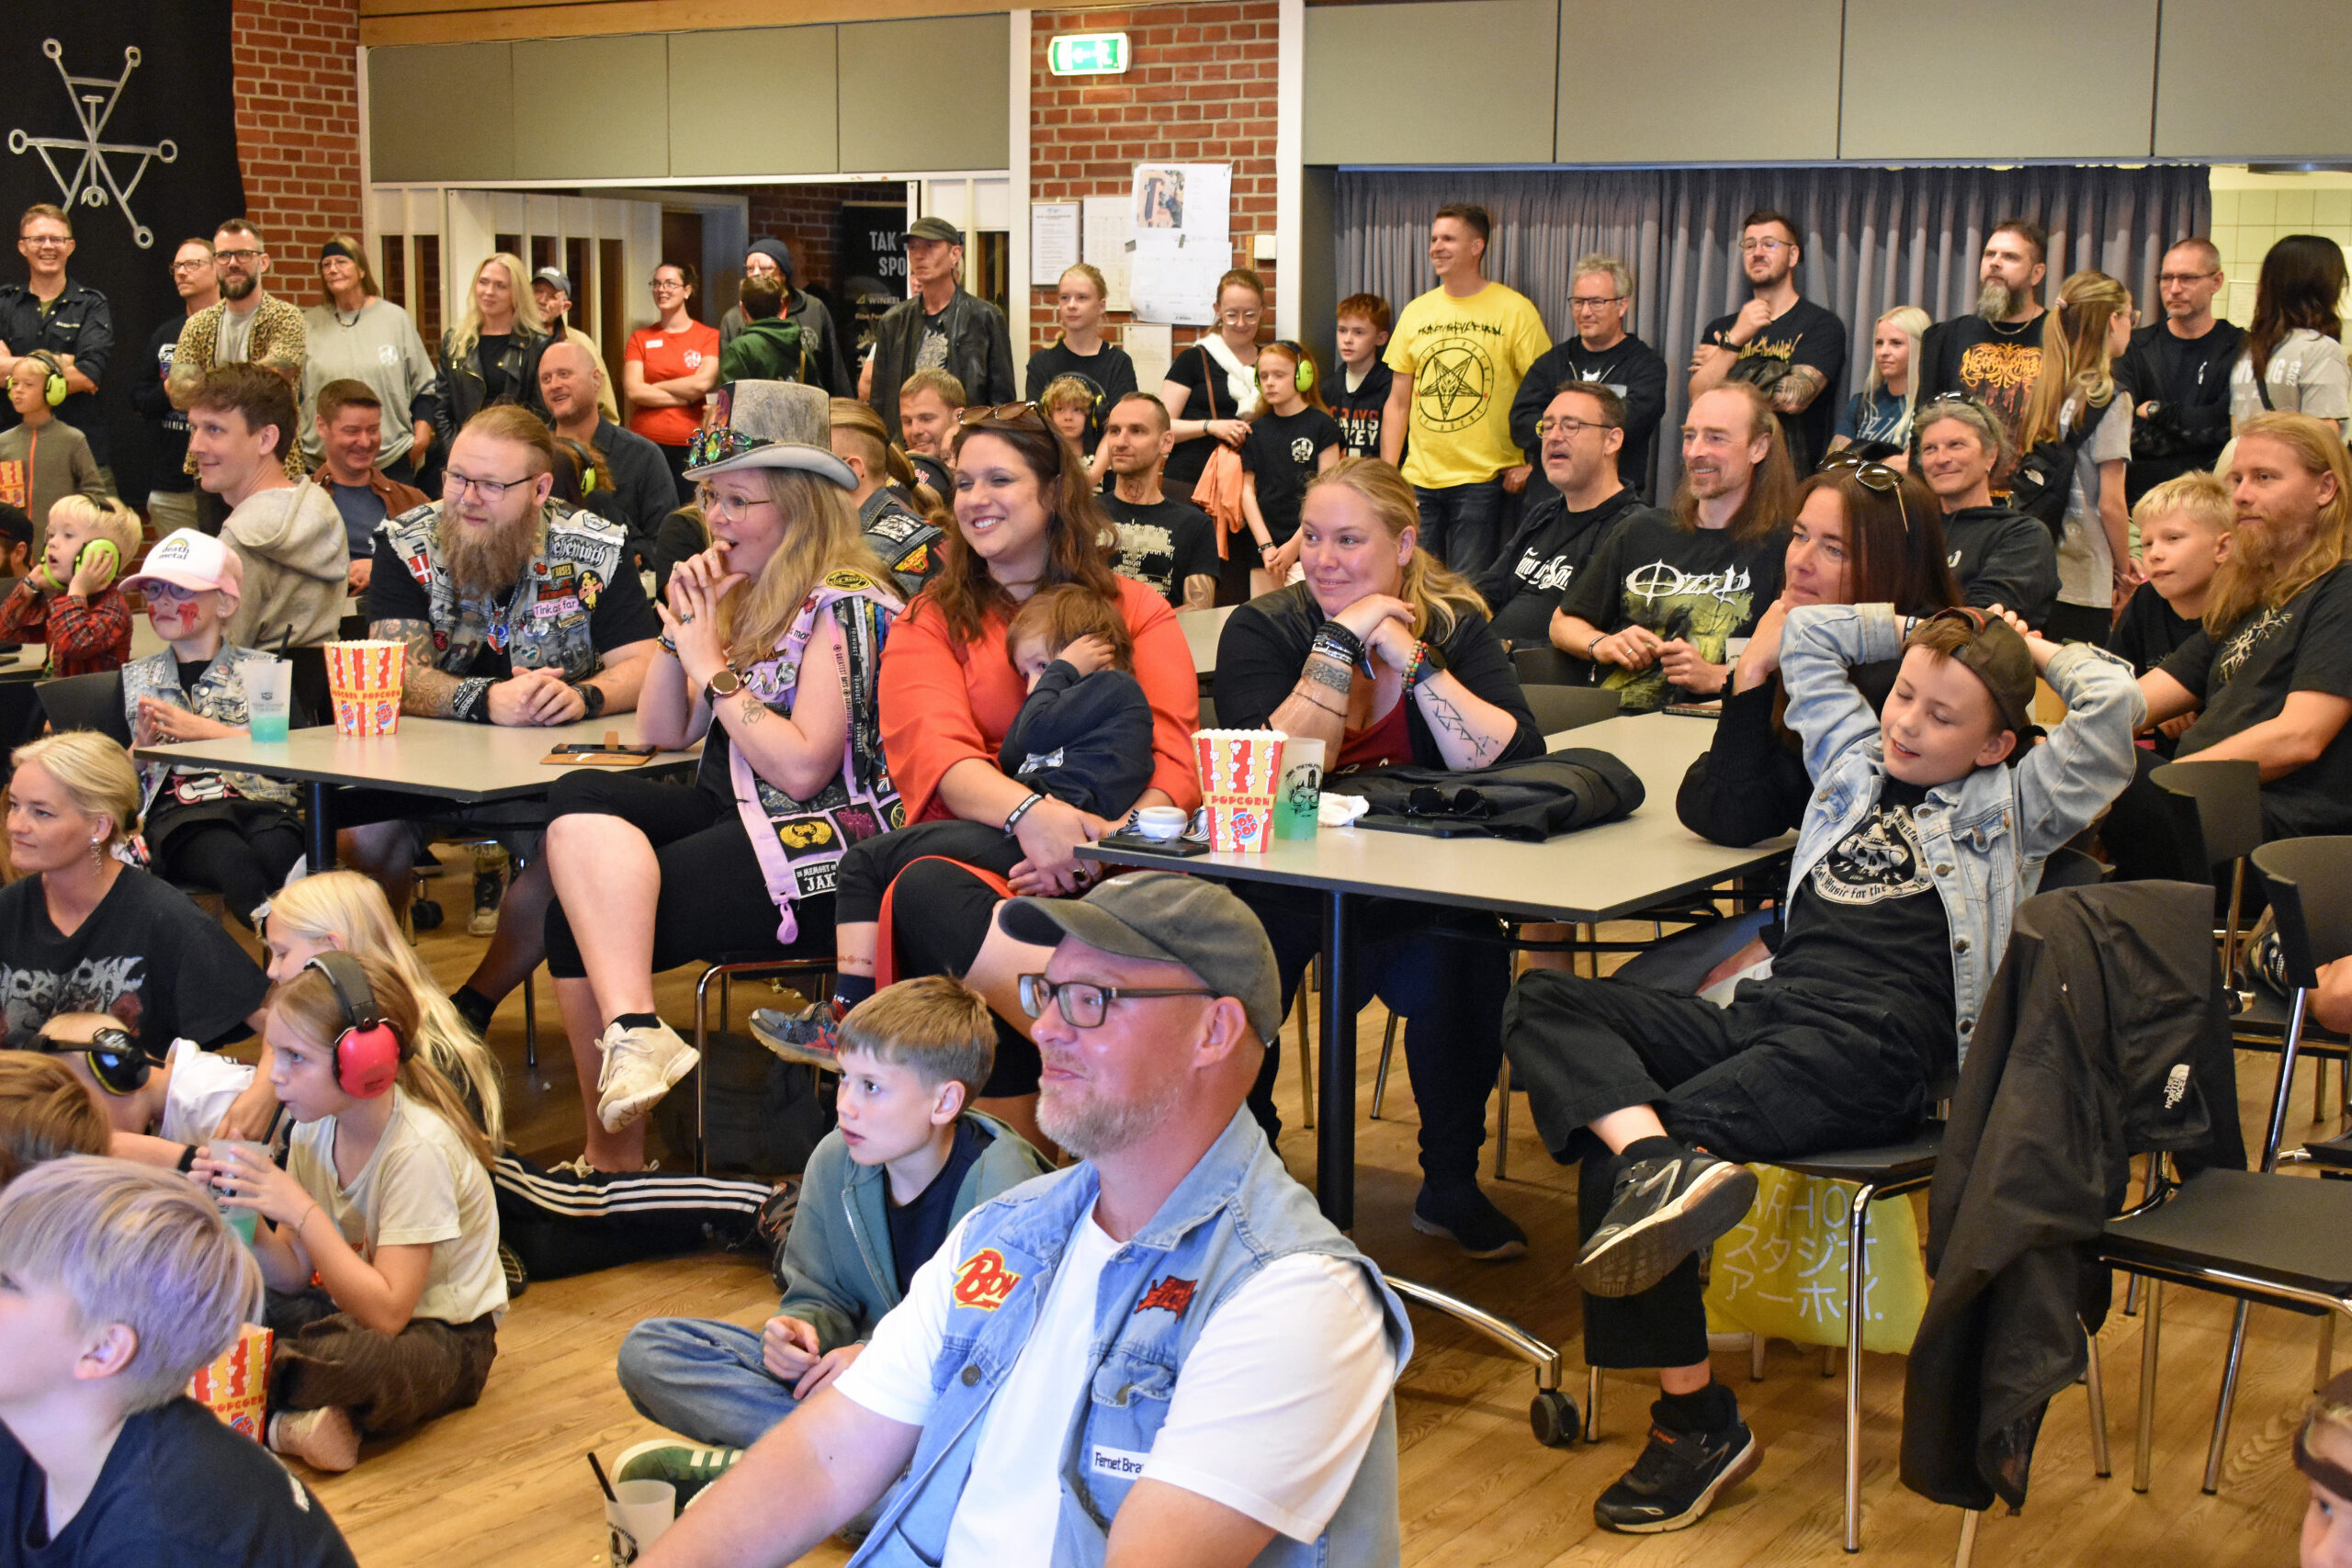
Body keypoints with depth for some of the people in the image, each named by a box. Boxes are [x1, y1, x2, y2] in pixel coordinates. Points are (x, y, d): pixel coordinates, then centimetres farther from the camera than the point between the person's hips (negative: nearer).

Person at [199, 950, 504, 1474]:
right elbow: (295, 1275, 1)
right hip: (348, 1306, 7)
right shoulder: (315, 1129, -1)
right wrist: (244, 1216, -17)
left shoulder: (420, 1149, -24)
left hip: (443, 1337, -7)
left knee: (351, 1356, -39)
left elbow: (386, 1313, -27)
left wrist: (301, 1210, -29)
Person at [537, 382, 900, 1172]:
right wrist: (680, 626, 3)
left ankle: (614, 1149, -9)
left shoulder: (843, 605, -10)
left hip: (816, 854, -9)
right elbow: (663, 732, 15)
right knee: (581, 799, -19)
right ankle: (632, 1027, -29)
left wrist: (714, 669, -12)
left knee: (578, 924, -18)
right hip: (735, 820, 9)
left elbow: (802, 768, -20)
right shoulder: (744, 595, 17)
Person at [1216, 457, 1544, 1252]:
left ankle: (1451, 1184, -5)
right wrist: (1341, 642, -18)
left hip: (1419, 887, 1)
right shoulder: (1261, 629, -3)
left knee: (1463, 962, -27)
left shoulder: (1456, 623, 1)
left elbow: (1515, 761, -14)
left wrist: (1411, 658, -18)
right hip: (1281, 884, 0)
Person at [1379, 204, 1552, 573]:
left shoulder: (1515, 311, -2)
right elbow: (1398, 403, 13)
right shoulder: (1415, 312, 11)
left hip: (1484, 481, -4)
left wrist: (1530, 463, -11)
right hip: (1418, 479, 4)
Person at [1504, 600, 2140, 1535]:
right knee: (1544, 1003, -18)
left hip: (1877, 1048, -7)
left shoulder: (2010, 808, 12)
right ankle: (1656, 1161, -41)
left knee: (1611, 1143, -28)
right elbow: (1806, 633, 38)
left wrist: (2034, 650, 16)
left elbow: (2113, 699, -1)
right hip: (1764, 1014, 7)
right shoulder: (1856, 757, 28)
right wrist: (1921, 629, 35)